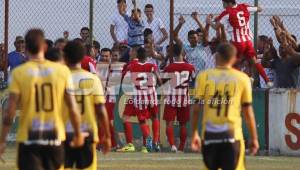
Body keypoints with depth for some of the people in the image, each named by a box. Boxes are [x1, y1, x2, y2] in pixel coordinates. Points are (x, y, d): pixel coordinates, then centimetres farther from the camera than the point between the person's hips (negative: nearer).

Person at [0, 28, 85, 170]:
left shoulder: (18, 73, -7)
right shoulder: (62, 71, -1)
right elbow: (73, 109, 0)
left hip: (28, 138, -2)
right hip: (55, 137, 2)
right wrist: (78, 134, 14)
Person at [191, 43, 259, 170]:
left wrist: (194, 134, 10)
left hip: (209, 135, 2)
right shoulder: (242, 78, 2)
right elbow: (248, 111, 3)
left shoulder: (204, 76, 3)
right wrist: (254, 138, 11)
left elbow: (196, 108, 2)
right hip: (232, 135, -2)